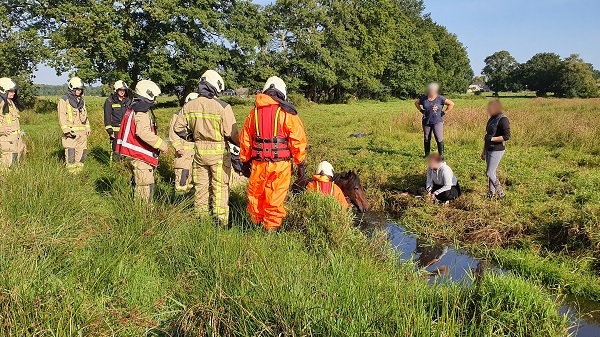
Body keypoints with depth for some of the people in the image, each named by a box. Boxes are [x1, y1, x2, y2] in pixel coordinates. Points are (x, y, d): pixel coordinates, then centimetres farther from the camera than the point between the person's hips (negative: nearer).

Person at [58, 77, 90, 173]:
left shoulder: (81, 100, 17)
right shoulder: (64, 100, -3)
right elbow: (62, 117, -8)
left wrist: (88, 128, 17)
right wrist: (66, 130, -17)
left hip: (82, 132, 6)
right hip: (71, 131, -6)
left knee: (82, 152, 7)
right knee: (70, 153, -8)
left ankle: (79, 171, 17)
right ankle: (71, 172, -2)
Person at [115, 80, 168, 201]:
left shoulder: (134, 108, 16)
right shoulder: (142, 112, -16)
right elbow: (144, 132, -30)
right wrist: (161, 144, -25)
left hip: (135, 155, 11)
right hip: (141, 156, -11)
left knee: (139, 184, 19)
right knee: (146, 186, -6)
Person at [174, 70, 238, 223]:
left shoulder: (189, 106, -1)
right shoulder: (223, 107, -17)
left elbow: (178, 129, 7)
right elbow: (232, 134, -17)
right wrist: (239, 144, 2)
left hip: (199, 151, 4)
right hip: (219, 152, -4)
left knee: (201, 186, 16)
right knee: (220, 187, 5)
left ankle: (201, 217, 27)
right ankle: (221, 221, 9)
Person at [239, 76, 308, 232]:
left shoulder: (254, 112, 8)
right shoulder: (287, 113, -5)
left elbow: (244, 139, 12)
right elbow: (298, 140, -8)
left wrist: (245, 160, 21)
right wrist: (300, 163, 0)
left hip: (258, 163, 4)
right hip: (280, 164, -3)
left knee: (255, 195, 19)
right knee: (275, 198, 5)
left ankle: (256, 224, 32)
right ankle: (272, 228, 12)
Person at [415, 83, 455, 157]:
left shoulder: (440, 98, -4)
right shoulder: (424, 98, 5)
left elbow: (451, 104, -1)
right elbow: (416, 103, 22)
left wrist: (444, 112, -4)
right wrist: (421, 110, 10)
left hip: (437, 122, -3)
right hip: (426, 122, 3)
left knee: (439, 139, -7)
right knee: (426, 139, 8)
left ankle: (441, 154, -1)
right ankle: (427, 154, 19)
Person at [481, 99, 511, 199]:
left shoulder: (503, 119, -14)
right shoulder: (492, 119, 13)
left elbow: (507, 136, -19)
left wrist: (492, 138, -20)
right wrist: (484, 151, 22)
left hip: (497, 150, -8)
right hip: (489, 149, 8)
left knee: (490, 173, -9)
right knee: (492, 172, 13)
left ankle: (501, 193, 1)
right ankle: (492, 193, 22)